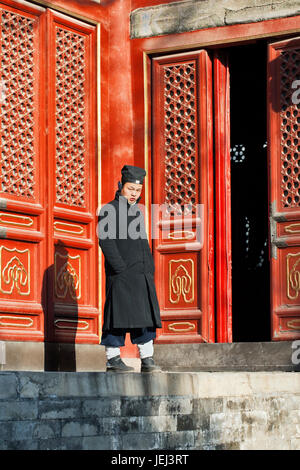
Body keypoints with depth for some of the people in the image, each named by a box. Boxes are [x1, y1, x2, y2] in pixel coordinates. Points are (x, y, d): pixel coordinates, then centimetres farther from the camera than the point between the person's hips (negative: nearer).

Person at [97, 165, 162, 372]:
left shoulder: (137, 212, 20)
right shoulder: (109, 210, -3)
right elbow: (106, 240, -12)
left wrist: (150, 268, 14)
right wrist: (121, 268, -17)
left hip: (142, 276, 7)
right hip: (121, 275, -7)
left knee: (146, 315, 3)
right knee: (119, 313, -6)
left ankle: (147, 359, 5)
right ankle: (112, 359, 0)